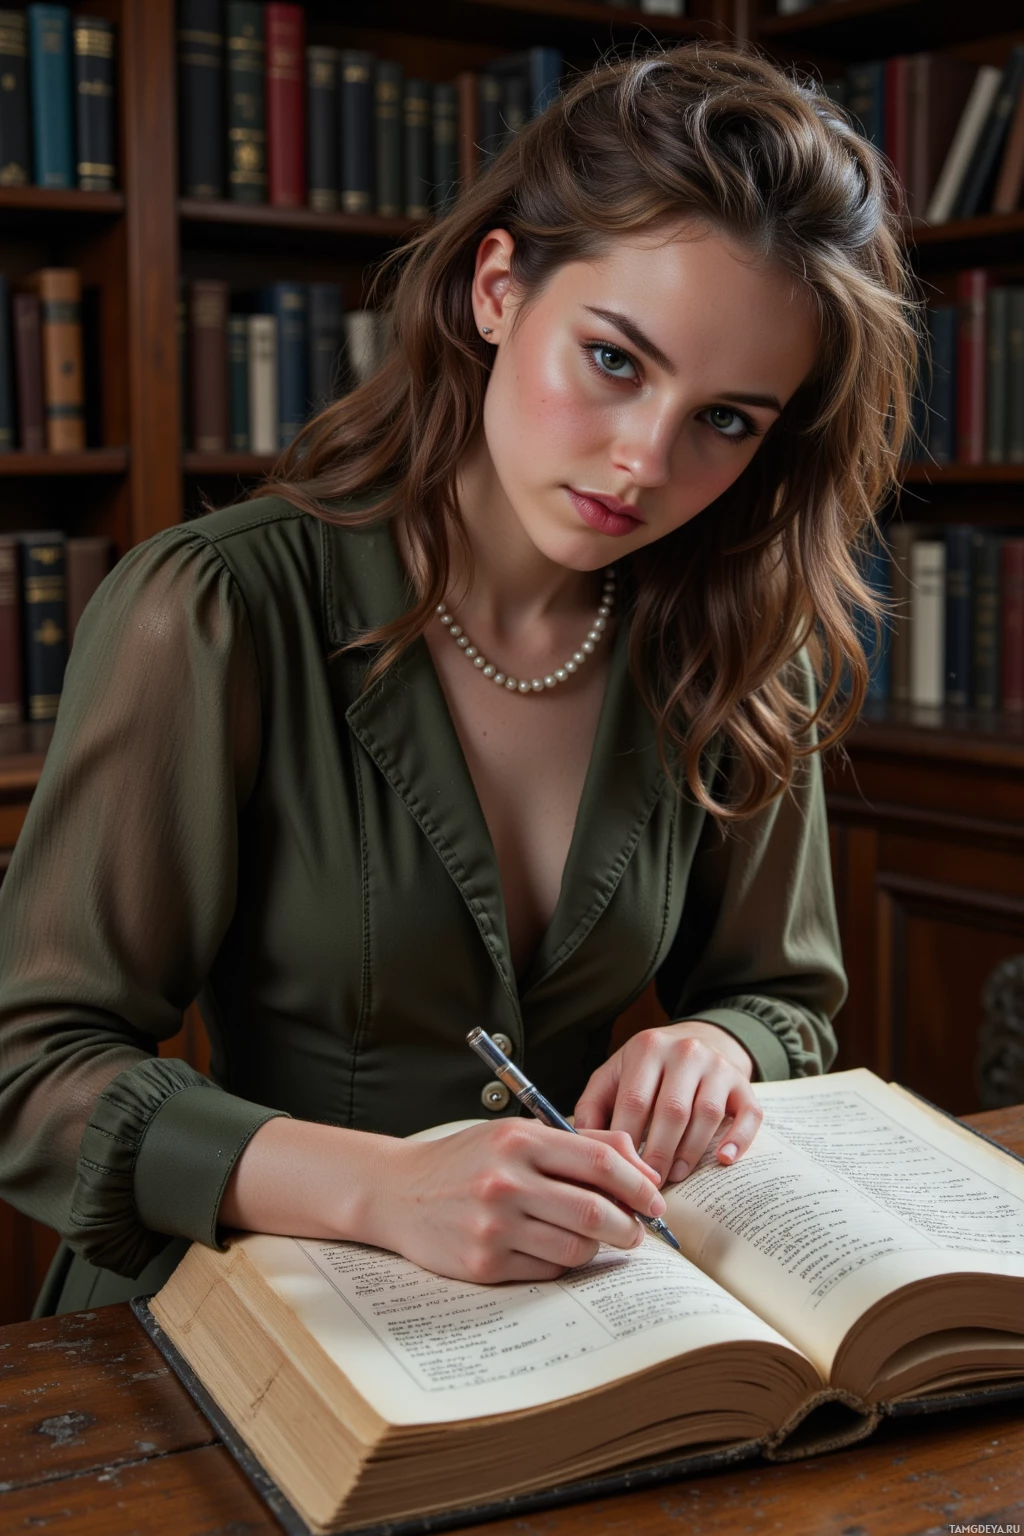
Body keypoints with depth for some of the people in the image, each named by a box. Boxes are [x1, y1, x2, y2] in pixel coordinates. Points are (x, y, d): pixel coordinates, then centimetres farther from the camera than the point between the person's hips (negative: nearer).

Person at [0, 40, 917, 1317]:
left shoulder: (742, 653, -3)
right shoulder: (212, 618, -17)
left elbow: (786, 1002, 10)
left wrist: (713, 1050, -14)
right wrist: (379, 1186, -31)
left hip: (580, 1312, 4)